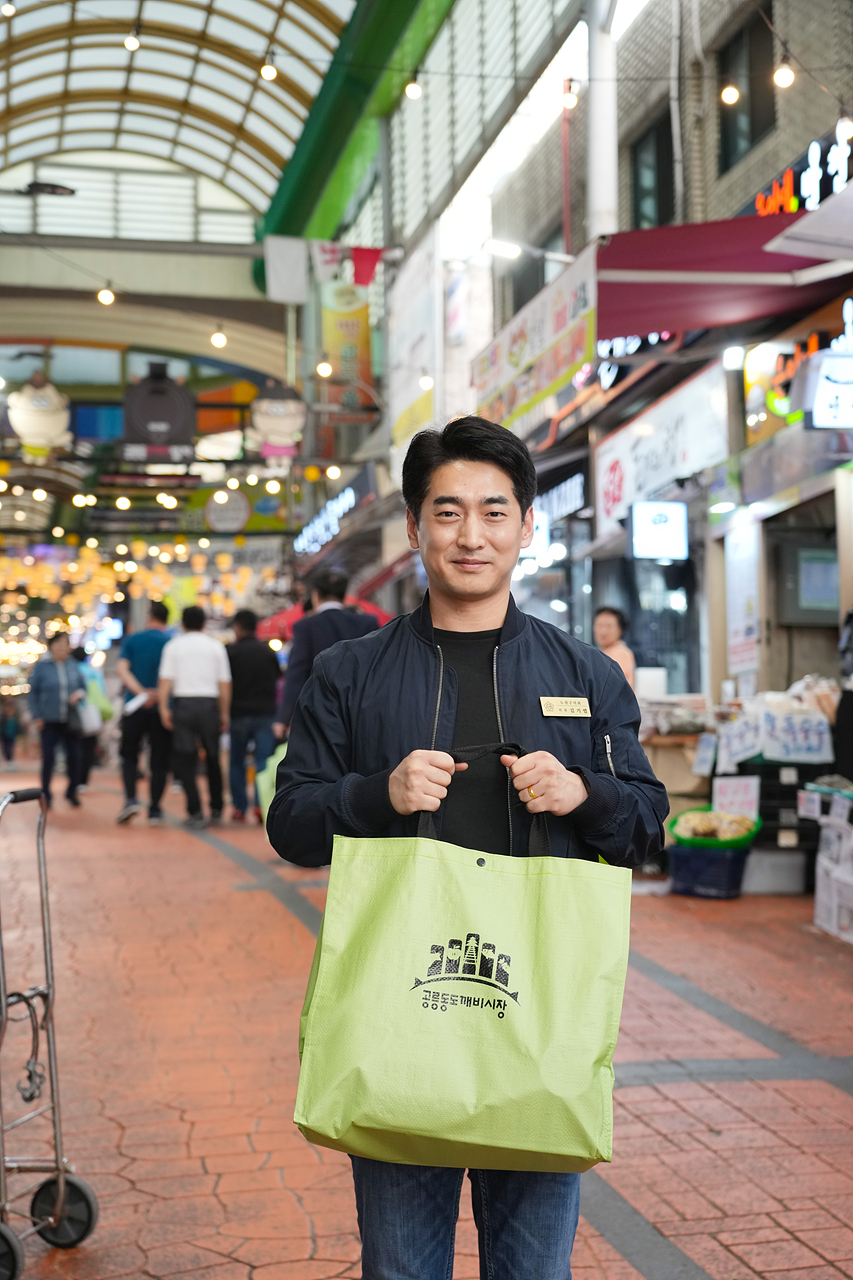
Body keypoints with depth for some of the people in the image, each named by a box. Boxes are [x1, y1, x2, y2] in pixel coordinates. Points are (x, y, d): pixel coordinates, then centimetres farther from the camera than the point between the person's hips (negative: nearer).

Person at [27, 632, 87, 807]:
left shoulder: (73, 667, 9)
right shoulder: (41, 666, 1)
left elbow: (83, 687, 17)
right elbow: (33, 693, 3)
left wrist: (79, 694, -7)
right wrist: (36, 716, -4)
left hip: (71, 721, 3)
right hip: (49, 721, -3)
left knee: (74, 756, 1)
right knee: (48, 758, -6)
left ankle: (72, 792, 19)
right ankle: (45, 794, 8)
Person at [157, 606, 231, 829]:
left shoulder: (173, 646, 5)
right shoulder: (216, 647, 8)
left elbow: (165, 680, -5)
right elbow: (225, 684, 5)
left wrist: (163, 708, -6)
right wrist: (224, 713, 10)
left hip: (183, 703, -1)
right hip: (209, 703, 1)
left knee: (184, 760, 1)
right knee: (213, 758, 14)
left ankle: (195, 812, -7)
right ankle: (216, 809, 21)